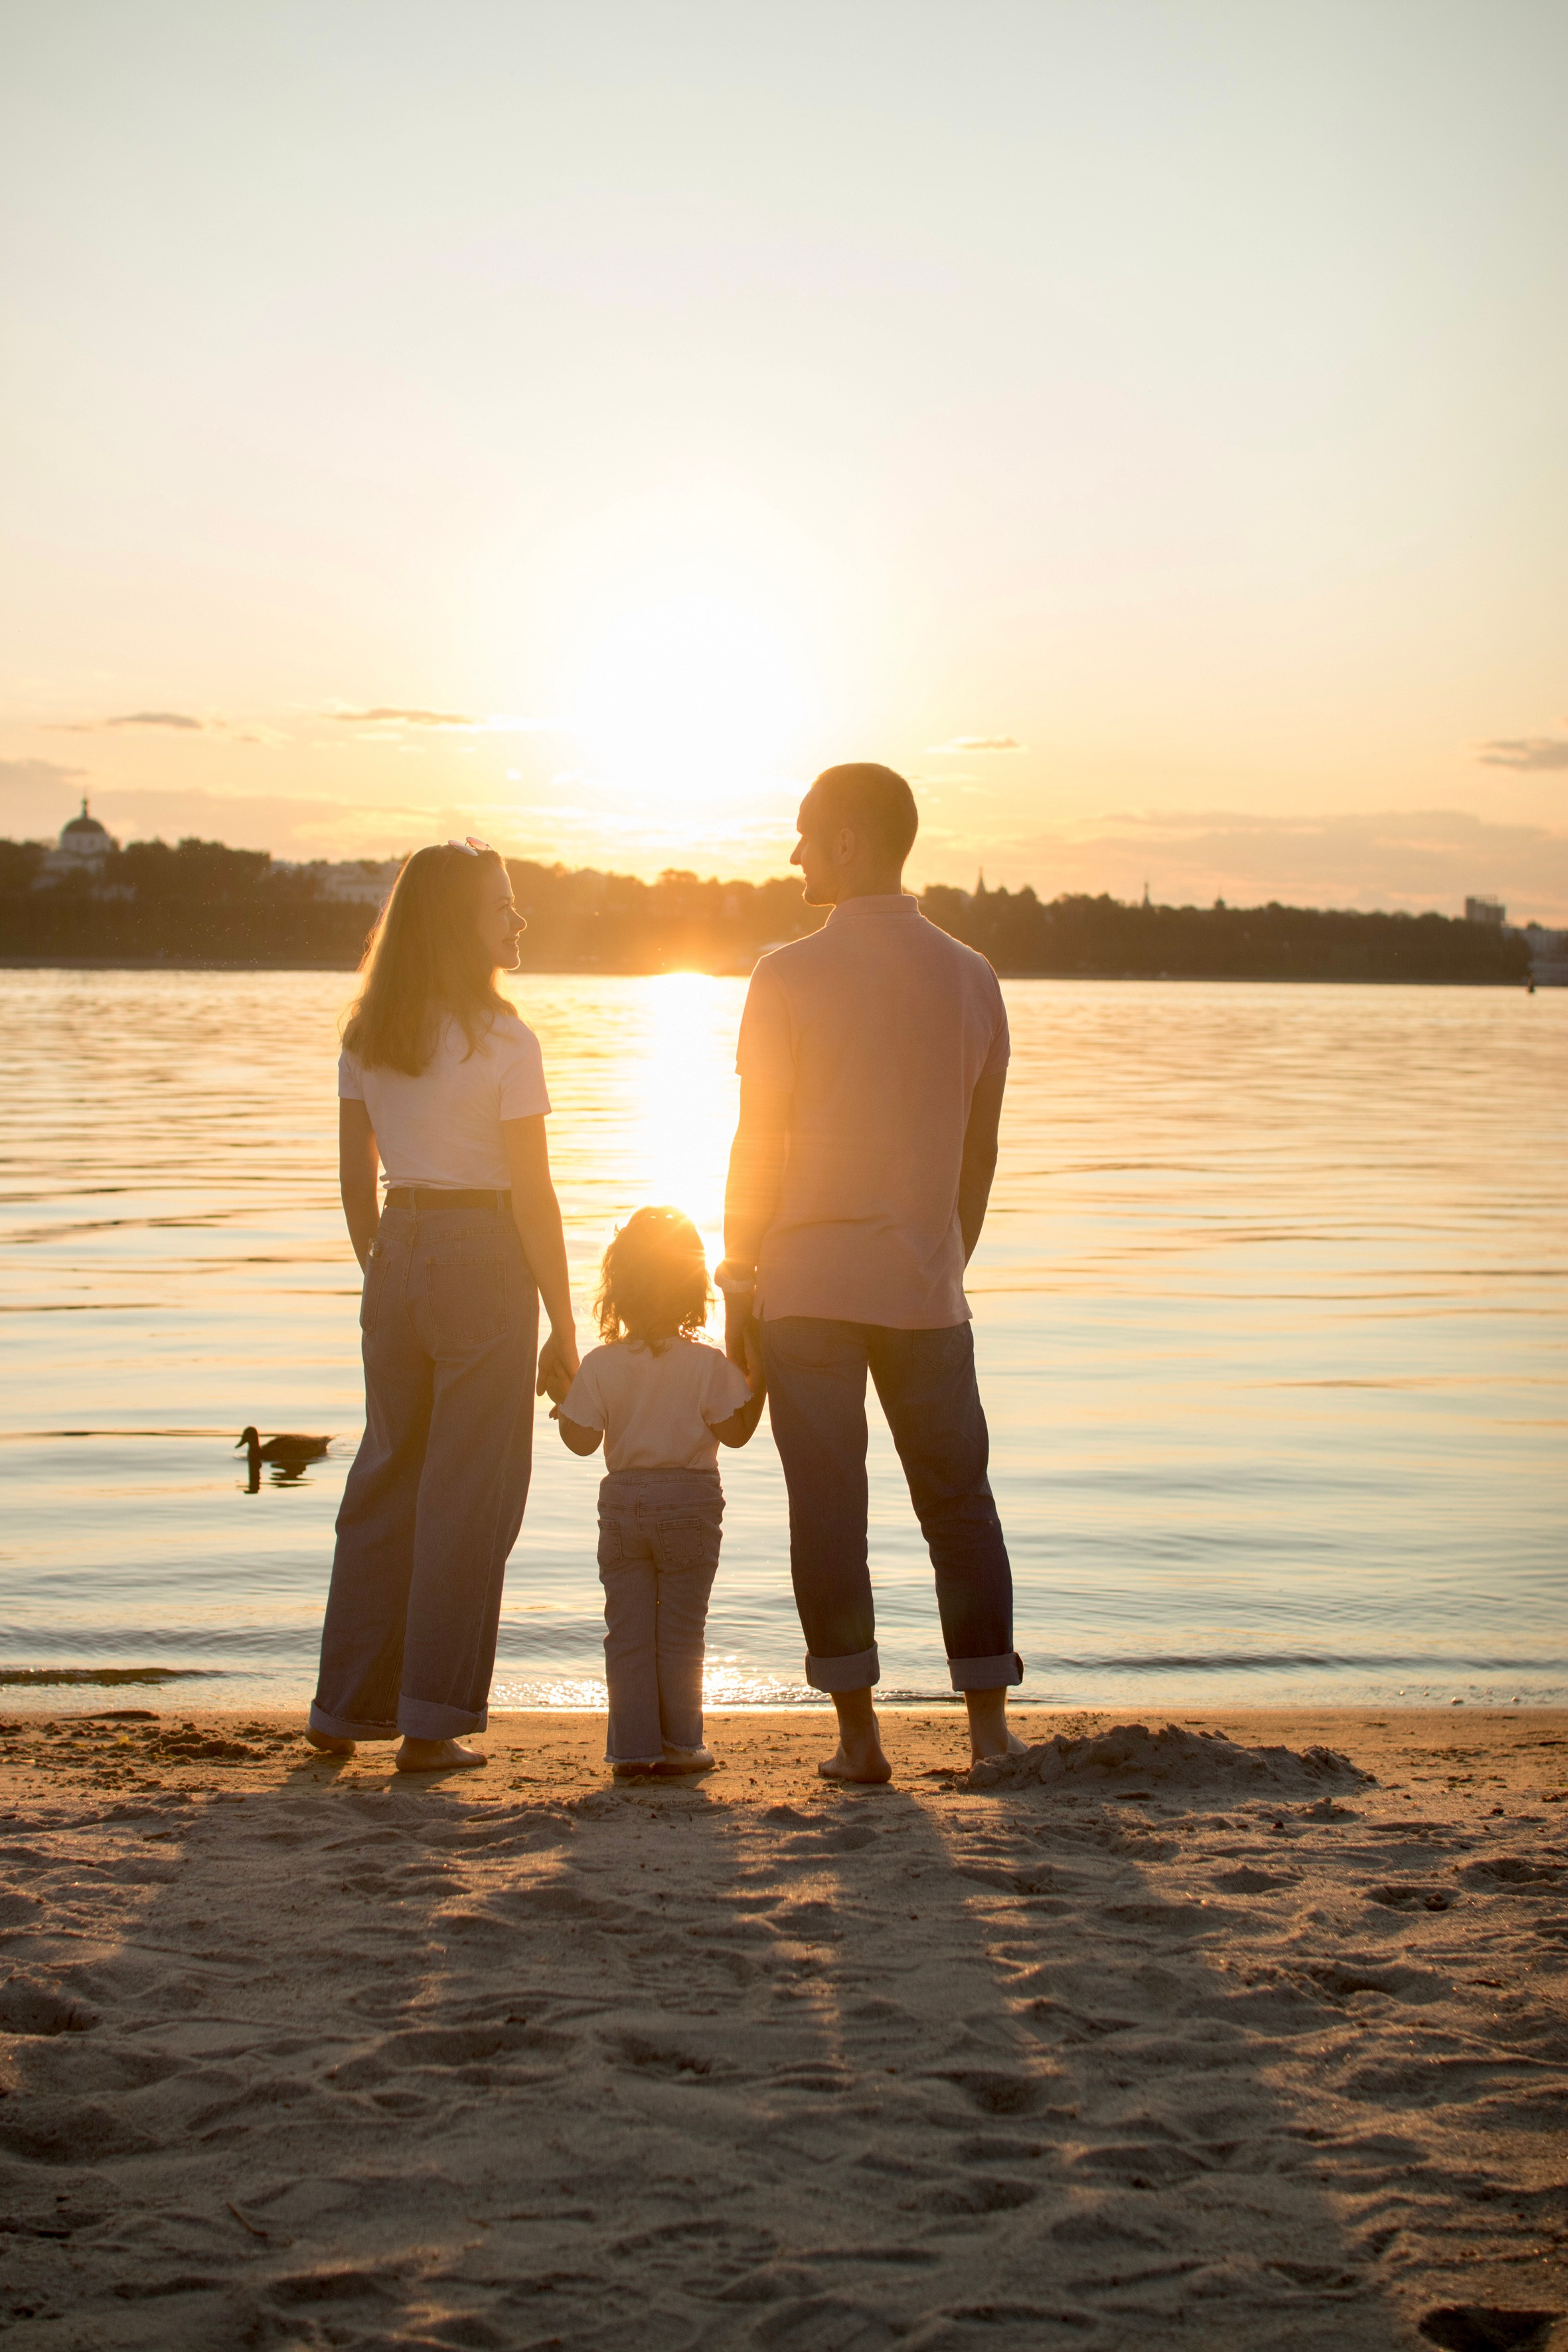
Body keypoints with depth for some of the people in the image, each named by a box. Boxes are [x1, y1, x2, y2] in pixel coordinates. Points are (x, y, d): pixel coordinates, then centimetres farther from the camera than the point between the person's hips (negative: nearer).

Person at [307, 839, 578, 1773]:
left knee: (386, 1478, 15)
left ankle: (346, 1705, 20)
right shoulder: (503, 1043, -12)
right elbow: (533, 1196, -11)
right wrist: (564, 1325, -5)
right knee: (470, 1495, 3)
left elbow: (356, 1176, 10)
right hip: (484, 1261, -6)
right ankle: (432, 1721, 6)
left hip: (398, 1256, 6)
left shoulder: (368, 1037, 6)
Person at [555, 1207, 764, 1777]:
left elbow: (583, 1440, -2)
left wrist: (560, 1405, 14)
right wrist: (760, 1383, 4)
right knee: (681, 1632, 6)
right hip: (690, 1502, -1)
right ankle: (679, 1744, 10)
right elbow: (735, 1432, -5)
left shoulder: (600, 1364, -4)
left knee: (627, 1630, 7)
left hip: (623, 1502, 1)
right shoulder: (708, 1364, -8)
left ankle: (633, 1747, 6)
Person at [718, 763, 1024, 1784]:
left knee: (827, 1507, 2)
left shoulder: (790, 975, -7)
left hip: (806, 1280, -3)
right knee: (958, 1497, 12)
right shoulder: (972, 977, 5)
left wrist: (736, 1286, 1)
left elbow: (759, 1145, -7)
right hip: (925, 1283, 3)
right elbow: (981, 1149, 10)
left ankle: (859, 1735, 3)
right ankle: (990, 1721, 12)